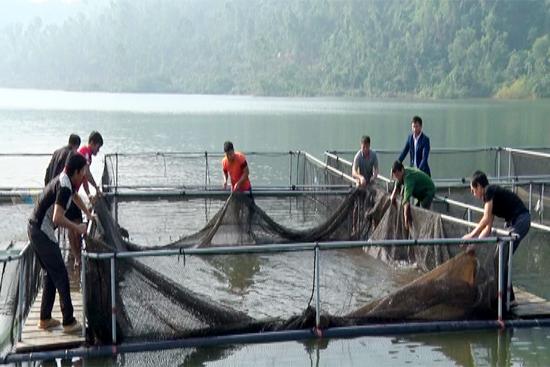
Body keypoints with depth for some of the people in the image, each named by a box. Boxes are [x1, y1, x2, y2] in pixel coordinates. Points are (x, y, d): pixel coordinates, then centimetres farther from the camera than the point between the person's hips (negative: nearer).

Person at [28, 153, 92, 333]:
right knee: (60, 276, -3)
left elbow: (75, 196, 33)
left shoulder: (65, 181, 9)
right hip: (42, 233, -10)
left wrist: (89, 215, 40)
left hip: (35, 229, 10)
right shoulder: (64, 187, -21)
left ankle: (45, 319, 25)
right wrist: (77, 228, -16)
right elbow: (57, 218, -30)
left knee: (50, 274, 18)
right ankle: (69, 322, 1)